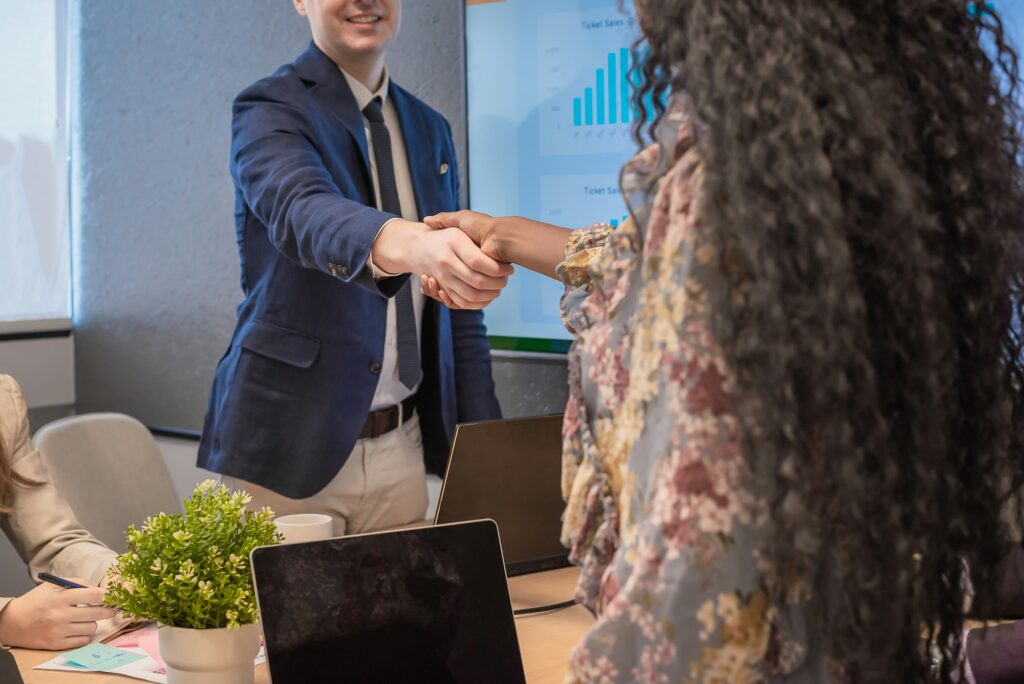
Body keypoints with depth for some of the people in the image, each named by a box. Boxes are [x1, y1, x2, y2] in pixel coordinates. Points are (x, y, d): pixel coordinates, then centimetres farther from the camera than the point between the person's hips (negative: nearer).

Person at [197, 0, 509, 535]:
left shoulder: (429, 130, 11)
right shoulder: (270, 109, -7)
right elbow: (302, 211, -30)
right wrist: (411, 245, -50)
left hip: (402, 448, 5)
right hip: (291, 447, -5)